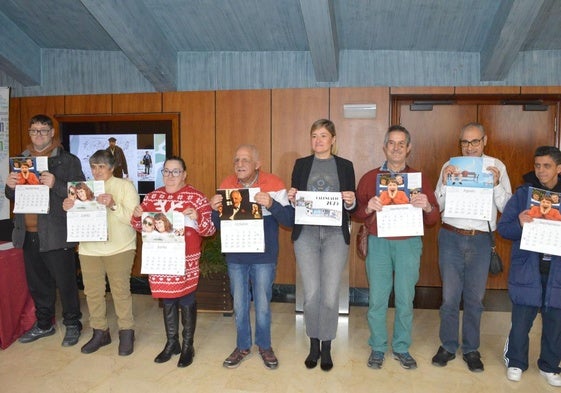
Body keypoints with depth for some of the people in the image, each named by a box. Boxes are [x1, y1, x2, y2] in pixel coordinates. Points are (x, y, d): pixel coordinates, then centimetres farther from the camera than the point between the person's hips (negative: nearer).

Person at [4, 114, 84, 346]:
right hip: (28, 233, 6)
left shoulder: (68, 161, -2)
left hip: (55, 233, -5)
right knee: (37, 283, 15)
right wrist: (10, 186, -2)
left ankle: (72, 325, 16)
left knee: (65, 281, 2)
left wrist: (55, 185, -24)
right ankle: (43, 324, 30)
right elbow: (13, 197, 20)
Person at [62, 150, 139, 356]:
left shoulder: (125, 186, -2)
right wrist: (68, 208, -8)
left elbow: (134, 218, -12)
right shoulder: (84, 187, 10)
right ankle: (100, 332, 24)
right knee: (92, 292, 8)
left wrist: (113, 205, -26)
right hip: (89, 248, 4)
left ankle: (126, 332, 15)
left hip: (119, 248, -4)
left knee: (121, 291, 0)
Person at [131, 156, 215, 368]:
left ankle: (188, 346, 22)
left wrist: (197, 218, -28)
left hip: (186, 261, -4)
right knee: (167, 301, 15)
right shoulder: (152, 196, 8)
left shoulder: (196, 197, -7)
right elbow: (141, 226, 15)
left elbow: (210, 229, -10)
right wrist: (137, 216, -5)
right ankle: (171, 343, 30)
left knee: (186, 301, 7)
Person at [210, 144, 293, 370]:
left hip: (264, 257, -3)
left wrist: (272, 204, -31)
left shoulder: (274, 184, -10)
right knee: (239, 305, 14)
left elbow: (290, 220, -14)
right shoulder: (226, 185, 0)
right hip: (235, 257, 3)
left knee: (262, 305, 10)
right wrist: (214, 210, -16)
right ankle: (242, 346, 33)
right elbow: (218, 224, 6)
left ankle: (264, 346, 32)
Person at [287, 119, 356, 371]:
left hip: (335, 235, -1)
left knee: (330, 295, -1)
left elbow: (352, 207, 7)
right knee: (311, 294, 1)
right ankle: (313, 344, 22)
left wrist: (351, 203, -14)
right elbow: (292, 202, 10)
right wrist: (291, 199, -11)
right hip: (306, 234, 1)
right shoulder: (301, 164, 10)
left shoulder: (345, 166, 8)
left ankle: (326, 347, 18)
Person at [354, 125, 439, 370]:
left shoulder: (419, 178, 8)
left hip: (408, 244, 1)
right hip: (378, 243, 0)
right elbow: (356, 213, 5)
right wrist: (368, 208, -16)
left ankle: (401, 348, 22)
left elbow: (433, 220, 6)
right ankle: (377, 348, 18)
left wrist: (427, 207, -16)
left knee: (405, 299, 4)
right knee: (377, 299, 1)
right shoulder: (370, 177, 7)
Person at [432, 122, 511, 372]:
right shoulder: (450, 166, 3)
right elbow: (439, 205, 2)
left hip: (480, 239, 0)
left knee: (475, 298, 10)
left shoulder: (496, 167, 2)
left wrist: (497, 184, -16)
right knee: (449, 296, 7)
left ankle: (471, 349, 26)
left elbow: (506, 207, -1)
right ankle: (448, 346, 23)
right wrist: (444, 182, -14)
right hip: (451, 237, 0)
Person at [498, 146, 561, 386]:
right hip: (527, 269, -1)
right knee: (521, 321, 6)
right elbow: (502, 228, -2)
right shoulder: (523, 193, -1)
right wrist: (519, 224, -23)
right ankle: (516, 362, 27)